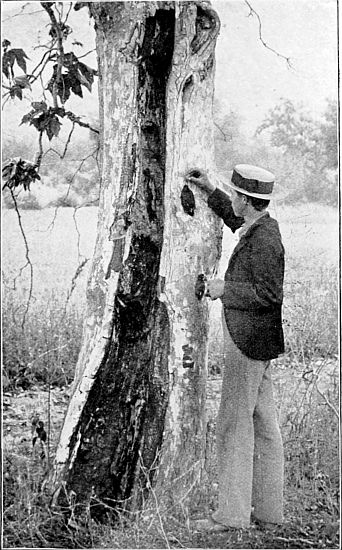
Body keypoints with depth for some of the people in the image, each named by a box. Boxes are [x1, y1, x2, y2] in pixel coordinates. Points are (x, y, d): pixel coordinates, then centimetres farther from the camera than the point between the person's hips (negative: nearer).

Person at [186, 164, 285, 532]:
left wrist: (225, 289, -15)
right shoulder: (260, 227, 10)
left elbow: (269, 294, -25)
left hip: (249, 341, -10)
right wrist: (209, 190, 29)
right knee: (263, 423, 12)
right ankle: (268, 511, 20)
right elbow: (235, 220, 33)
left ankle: (233, 513, 3)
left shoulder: (264, 240, -19)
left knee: (233, 425, -4)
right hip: (255, 341, 10)